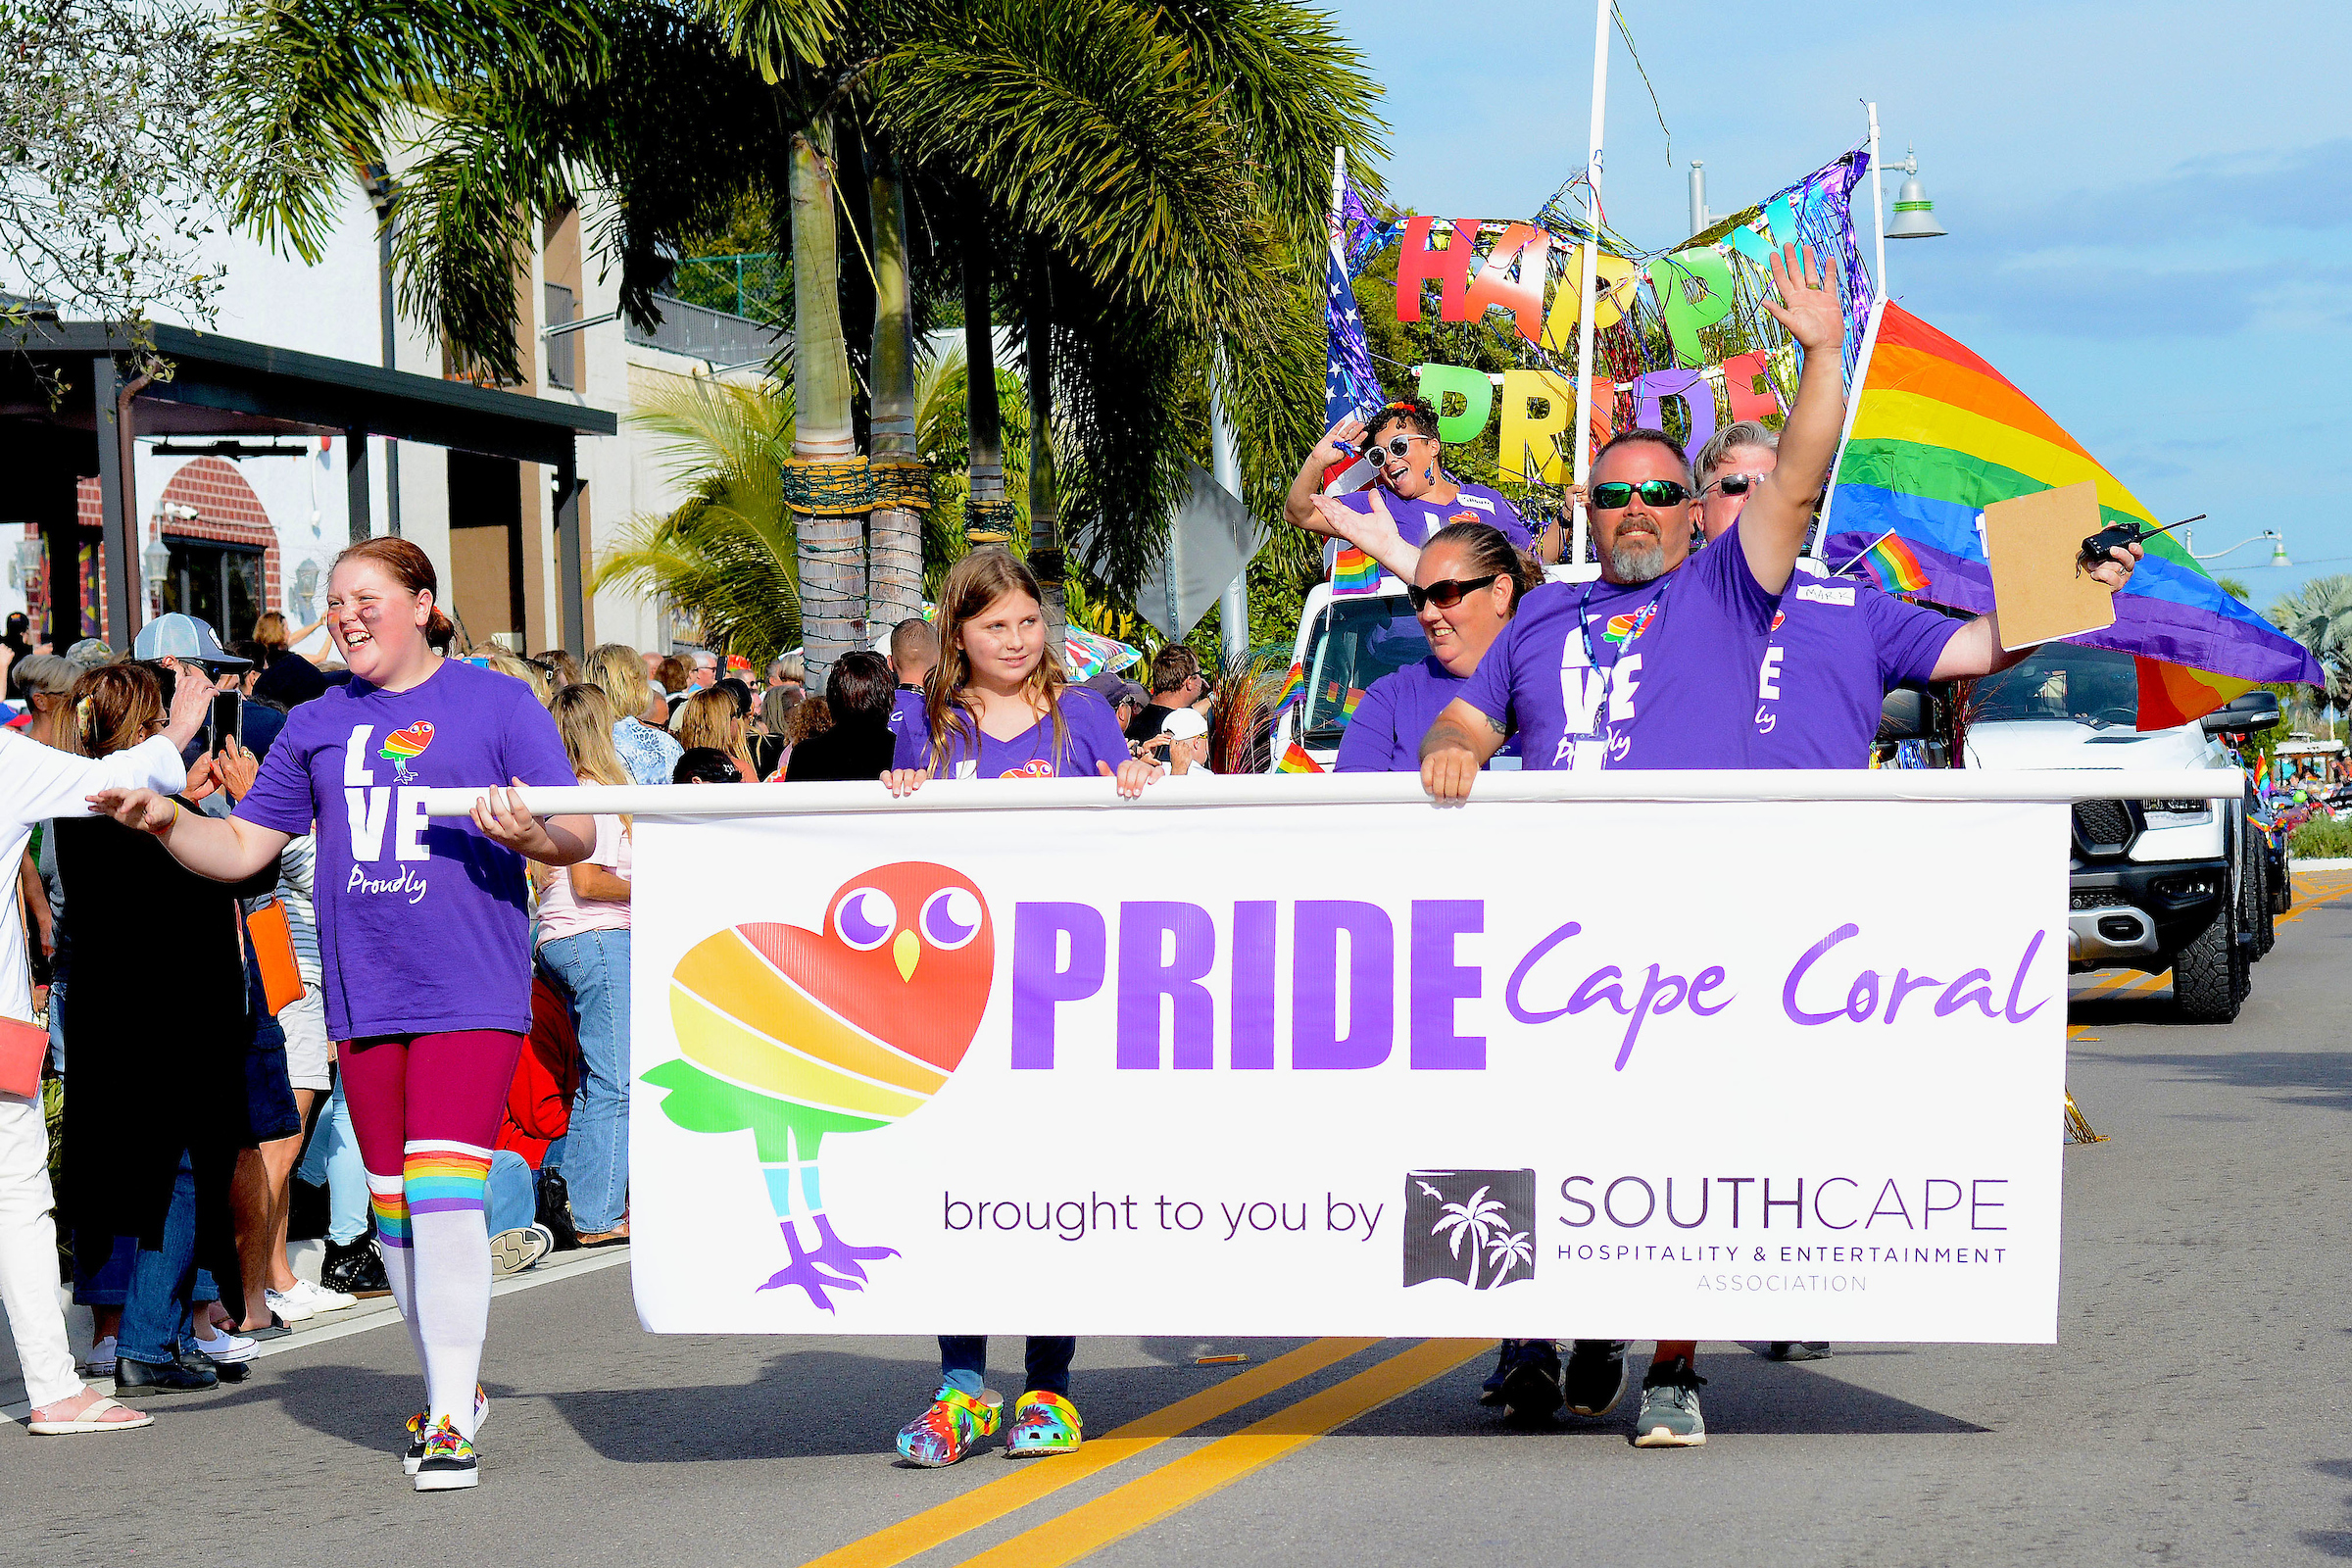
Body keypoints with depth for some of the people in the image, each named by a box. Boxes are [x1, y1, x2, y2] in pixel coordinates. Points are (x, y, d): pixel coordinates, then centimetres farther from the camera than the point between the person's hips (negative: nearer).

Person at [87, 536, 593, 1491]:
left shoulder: (497, 705, 0)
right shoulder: (316, 726, 13)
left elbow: (581, 836, -1)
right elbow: (243, 847, 14)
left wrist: (533, 836, -23)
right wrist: (163, 821, -4)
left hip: (471, 993, -5)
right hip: (362, 998, 5)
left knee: (444, 1193, -15)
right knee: (393, 1205, 11)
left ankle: (451, 1423, -12)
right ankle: (453, 1386, 28)